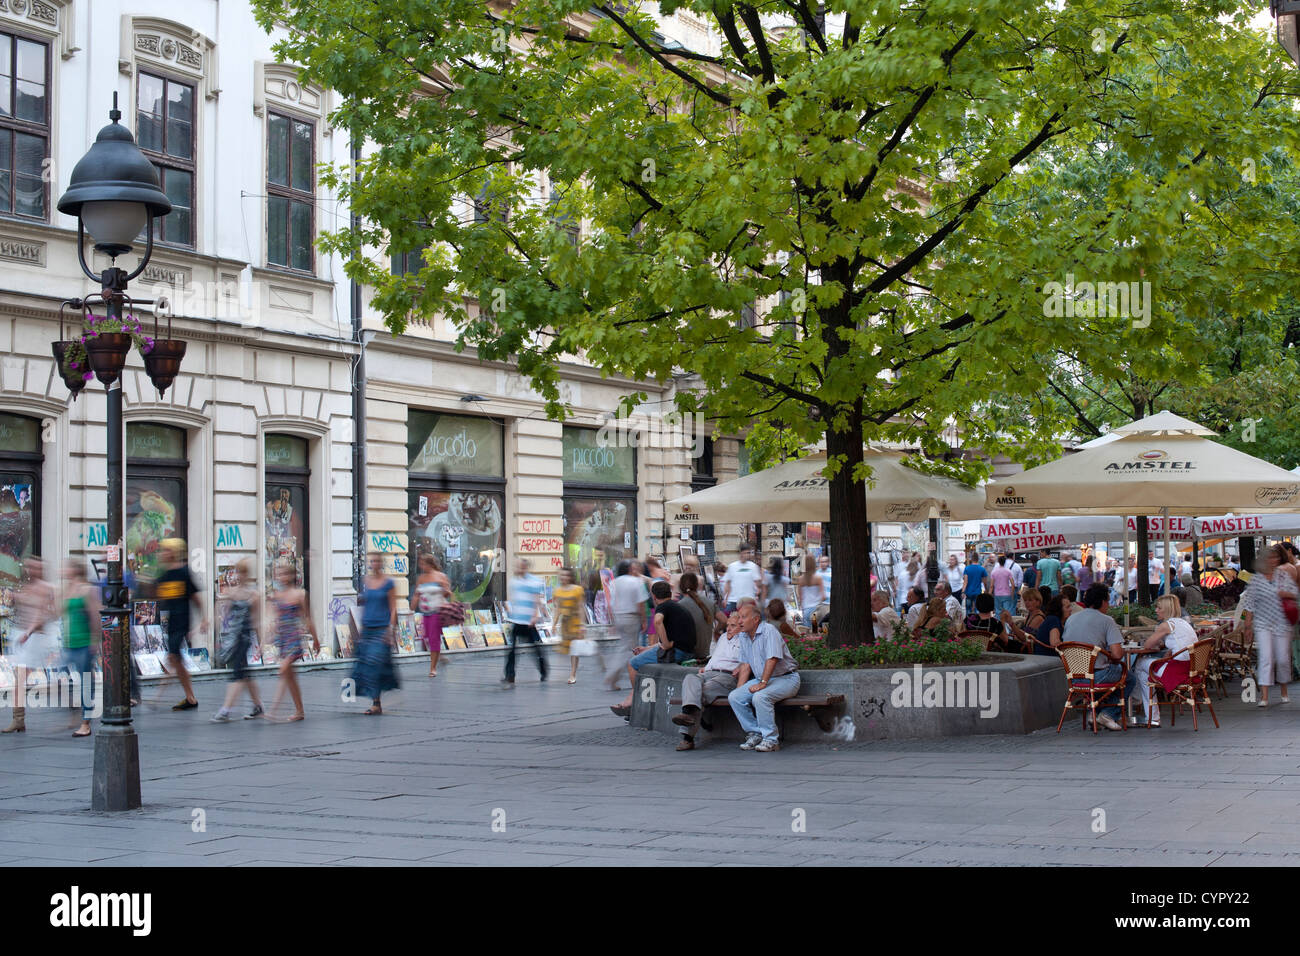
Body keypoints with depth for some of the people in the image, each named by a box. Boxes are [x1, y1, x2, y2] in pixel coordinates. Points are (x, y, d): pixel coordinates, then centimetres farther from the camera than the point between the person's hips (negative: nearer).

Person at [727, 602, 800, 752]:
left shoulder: (769, 631, -14)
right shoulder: (744, 638, 12)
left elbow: (772, 659, -23)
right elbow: (746, 665, 15)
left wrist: (763, 683, -26)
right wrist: (739, 688, 2)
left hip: (786, 678, -8)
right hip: (762, 679, 8)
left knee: (760, 697, -34)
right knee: (734, 697, -11)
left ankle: (770, 739, -23)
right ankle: (755, 734, -5)